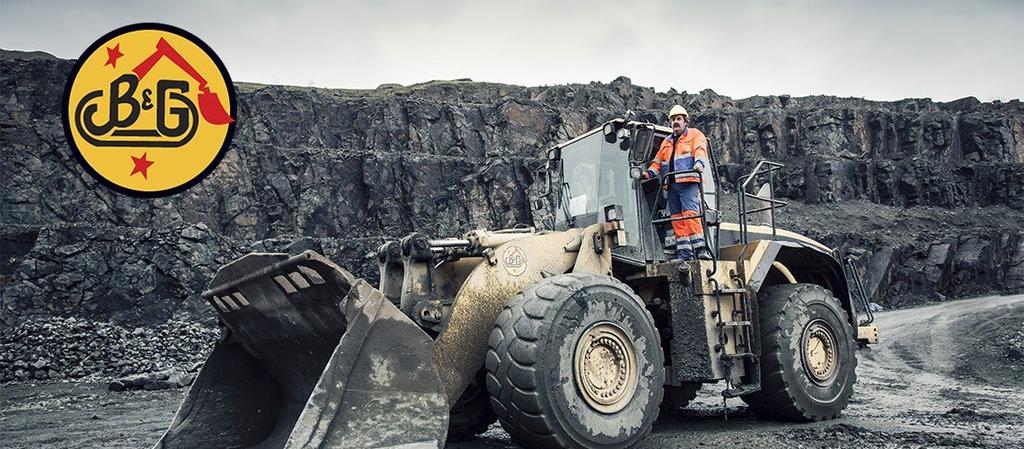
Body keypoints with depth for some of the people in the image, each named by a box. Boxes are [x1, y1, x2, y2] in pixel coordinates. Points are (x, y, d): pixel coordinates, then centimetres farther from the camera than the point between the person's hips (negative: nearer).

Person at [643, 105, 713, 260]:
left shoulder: (695, 135, 12)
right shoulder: (666, 142, 29)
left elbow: (700, 150, -7)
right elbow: (658, 161, 26)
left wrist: (699, 163, -27)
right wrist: (650, 172, 8)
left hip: (688, 181, -6)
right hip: (672, 184, 6)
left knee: (690, 212, -20)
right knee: (676, 218, 0)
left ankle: (700, 248, -22)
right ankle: (684, 253, 0)